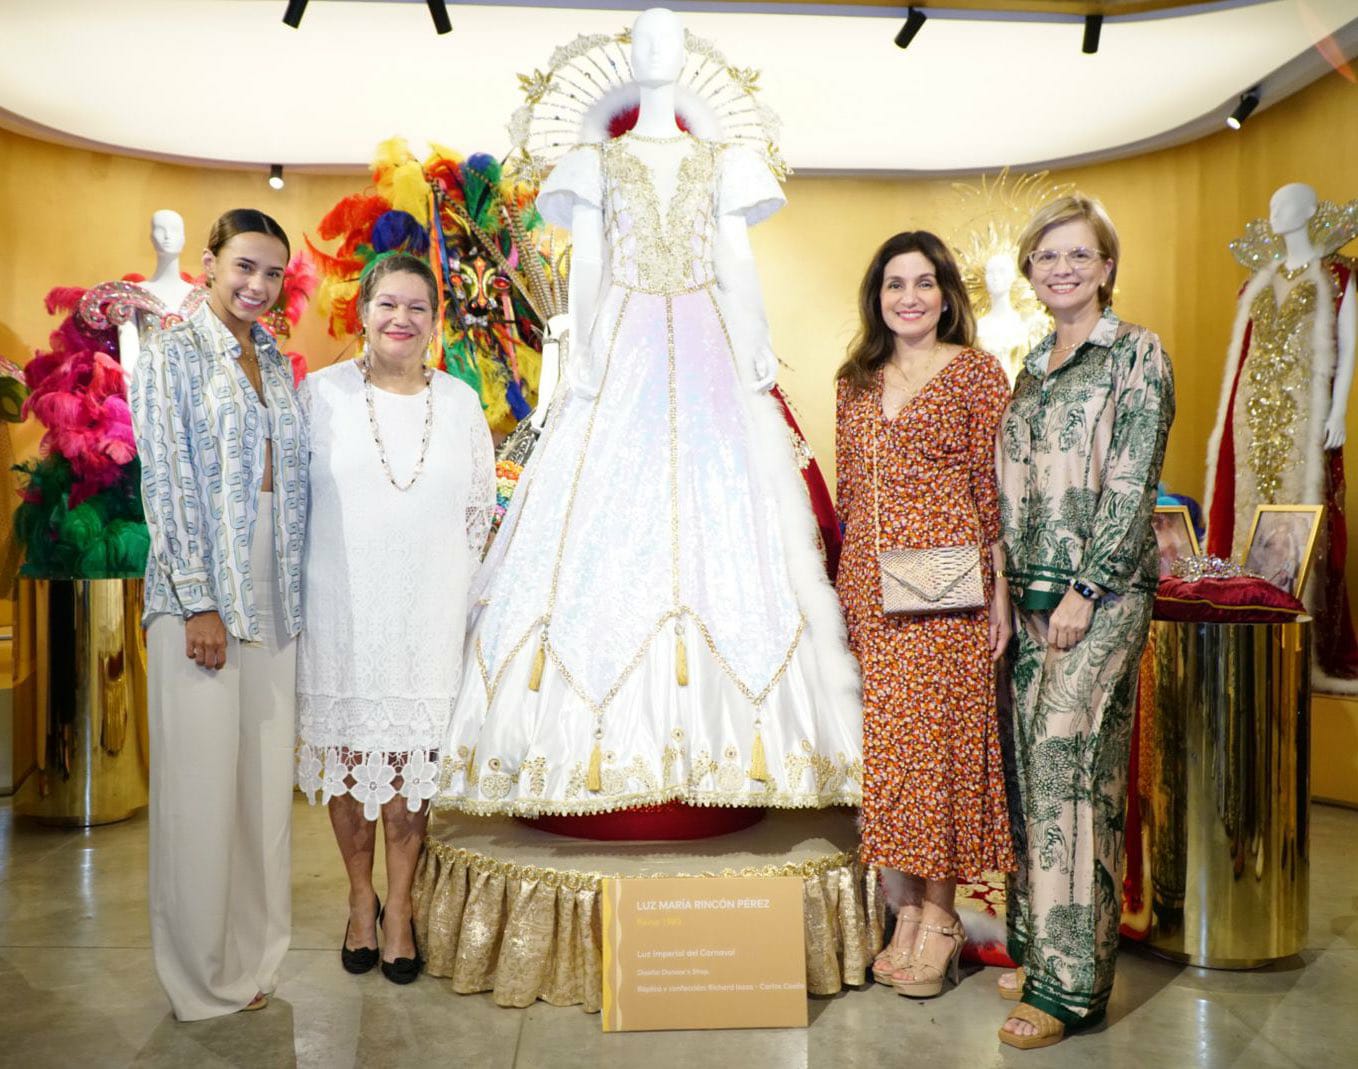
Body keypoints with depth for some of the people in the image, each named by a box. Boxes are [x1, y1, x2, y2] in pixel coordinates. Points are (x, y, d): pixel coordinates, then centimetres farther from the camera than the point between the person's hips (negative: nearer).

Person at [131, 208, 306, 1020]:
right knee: (201, 776, 0)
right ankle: (204, 973, 17)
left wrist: (297, 592, 9)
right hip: (201, 592, -5)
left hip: (275, 594, 6)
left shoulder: (279, 365, 15)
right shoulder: (174, 355, -2)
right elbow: (167, 482, -9)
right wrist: (198, 602, -14)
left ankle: (252, 954, 24)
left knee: (267, 774, 9)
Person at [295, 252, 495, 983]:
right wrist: (294, 598, 3)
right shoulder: (320, 393, 2)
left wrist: (463, 593, 10)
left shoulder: (461, 402, 7)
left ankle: (399, 907, 22)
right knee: (348, 751, 8)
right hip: (339, 612, 0)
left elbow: (479, 513, 12)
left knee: (412, 755, 4)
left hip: (427, 615, 1)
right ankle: (360, 899, 29)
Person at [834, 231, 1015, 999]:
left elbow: (996, 491, -3)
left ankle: (940, 914, 12)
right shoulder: (856, 383, 14)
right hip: (871, 587, 5)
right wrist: (845, 591, 13)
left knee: (939, 734, -2)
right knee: (885, 740, 7)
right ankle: (908, 908, 21)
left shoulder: (977, 373, 1)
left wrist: (1000, 590, -8)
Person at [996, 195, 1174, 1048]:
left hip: (1103, 592, -6)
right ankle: (1039, 947, 20)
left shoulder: (1138, 354, -2)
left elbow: (1133, 485, -10)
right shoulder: (1033, 367, 17)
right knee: (1032, 763, 7)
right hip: (1031, 593, 6)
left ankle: (1072, 984, -1)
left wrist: (1084, 591, -15)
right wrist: (1011, 588, 10)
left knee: (1069, 761, -10)